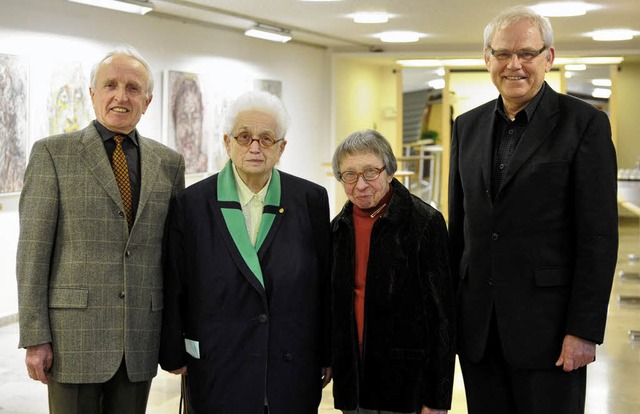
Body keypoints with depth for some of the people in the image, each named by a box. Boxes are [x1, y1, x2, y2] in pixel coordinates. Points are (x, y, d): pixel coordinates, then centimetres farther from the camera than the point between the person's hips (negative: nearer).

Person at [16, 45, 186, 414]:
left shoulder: (169, 163, 9)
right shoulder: (53, 153, -1)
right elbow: (33, 250, -4)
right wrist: (35, 337, -9)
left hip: (141, 338, 3)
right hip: (74, 333, -3)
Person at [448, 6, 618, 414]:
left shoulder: (585, 123, -5)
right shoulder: (468, 126, 11)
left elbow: (599, 237, -9)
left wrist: (584, 330, -13)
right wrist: (449, 310, 12)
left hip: (547, 323, -5)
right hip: (477, 326, 5)